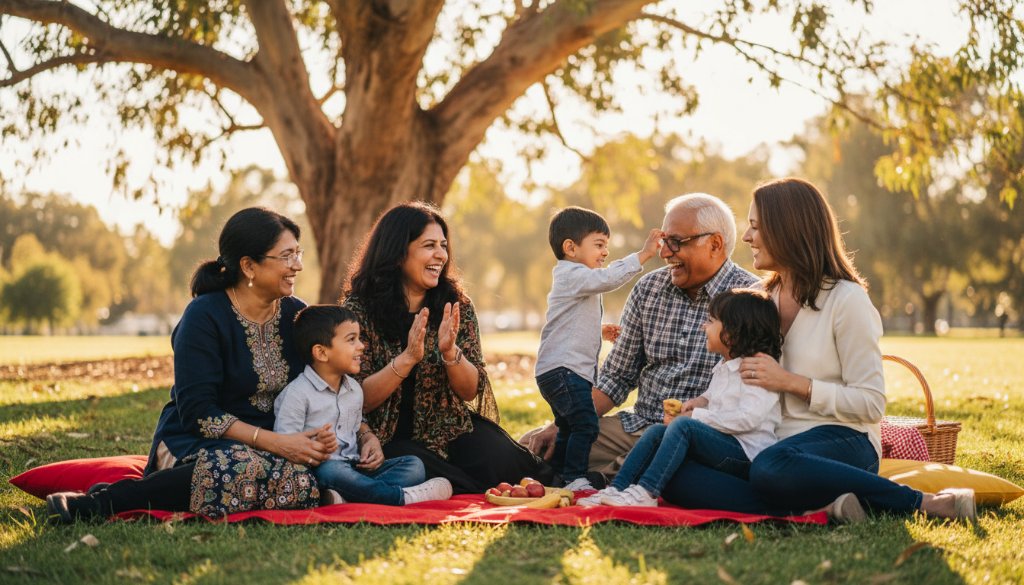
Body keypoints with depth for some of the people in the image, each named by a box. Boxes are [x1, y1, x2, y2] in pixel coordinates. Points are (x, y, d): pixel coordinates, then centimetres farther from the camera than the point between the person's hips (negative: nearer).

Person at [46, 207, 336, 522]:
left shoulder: (297, 316, 8)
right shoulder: (204, 317, -11)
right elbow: (197, 413, -18)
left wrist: (320, 431, -11)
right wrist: (277, 442, -24)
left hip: (265, 445, 6)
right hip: (196, 442, -6)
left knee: (306, 481, -32)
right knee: (248, 469, -41)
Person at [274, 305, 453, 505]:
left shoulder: (355, 389, 17)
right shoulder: (297, 394, -6)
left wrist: (368, 438, 9)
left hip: (355, 467, 7)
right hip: (319, 470, -7)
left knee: (414, 465, -8)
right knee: (330, 471, -41)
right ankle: (402, 496, -31)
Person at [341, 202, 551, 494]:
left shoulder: (456, 306, 4)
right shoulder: (359, 308, -6)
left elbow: (471, 391, 2)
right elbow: (358, 400, -11)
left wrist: (450, 352, -19)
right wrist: (407, 358, -25)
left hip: (452, 429, 4)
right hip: (392, 439, -4)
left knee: (501, 460, -26)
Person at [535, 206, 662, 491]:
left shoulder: (574, 279, 24)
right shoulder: (572, 275, -11)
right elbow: (608, 278, -29)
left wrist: (599, 332, 18)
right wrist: (643, 254, -30)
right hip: (563, 369, -11)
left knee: (568, 429, 16)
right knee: (585, 424, -16)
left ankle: (558, 478, 21)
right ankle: (575, 479, -16)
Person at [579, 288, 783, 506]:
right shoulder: (723, 368, 20)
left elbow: (749, 417, -23)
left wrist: (696, 416, -18)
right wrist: (702, 401, 11)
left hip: (747, 453, -9)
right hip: (721, 443, 9)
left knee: (683, 426, -28)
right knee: (656, 431, -2)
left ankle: (645, 492, -34)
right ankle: (616, 488, -11)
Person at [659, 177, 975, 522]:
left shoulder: (845, 299, -5)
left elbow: (871, 404, -9)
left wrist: (793, 382, -14)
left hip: (842, 442, -6)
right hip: (769, 443, 6)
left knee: (771, 467, -42)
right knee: (675, 476, -22)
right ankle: (817, 508, -31)